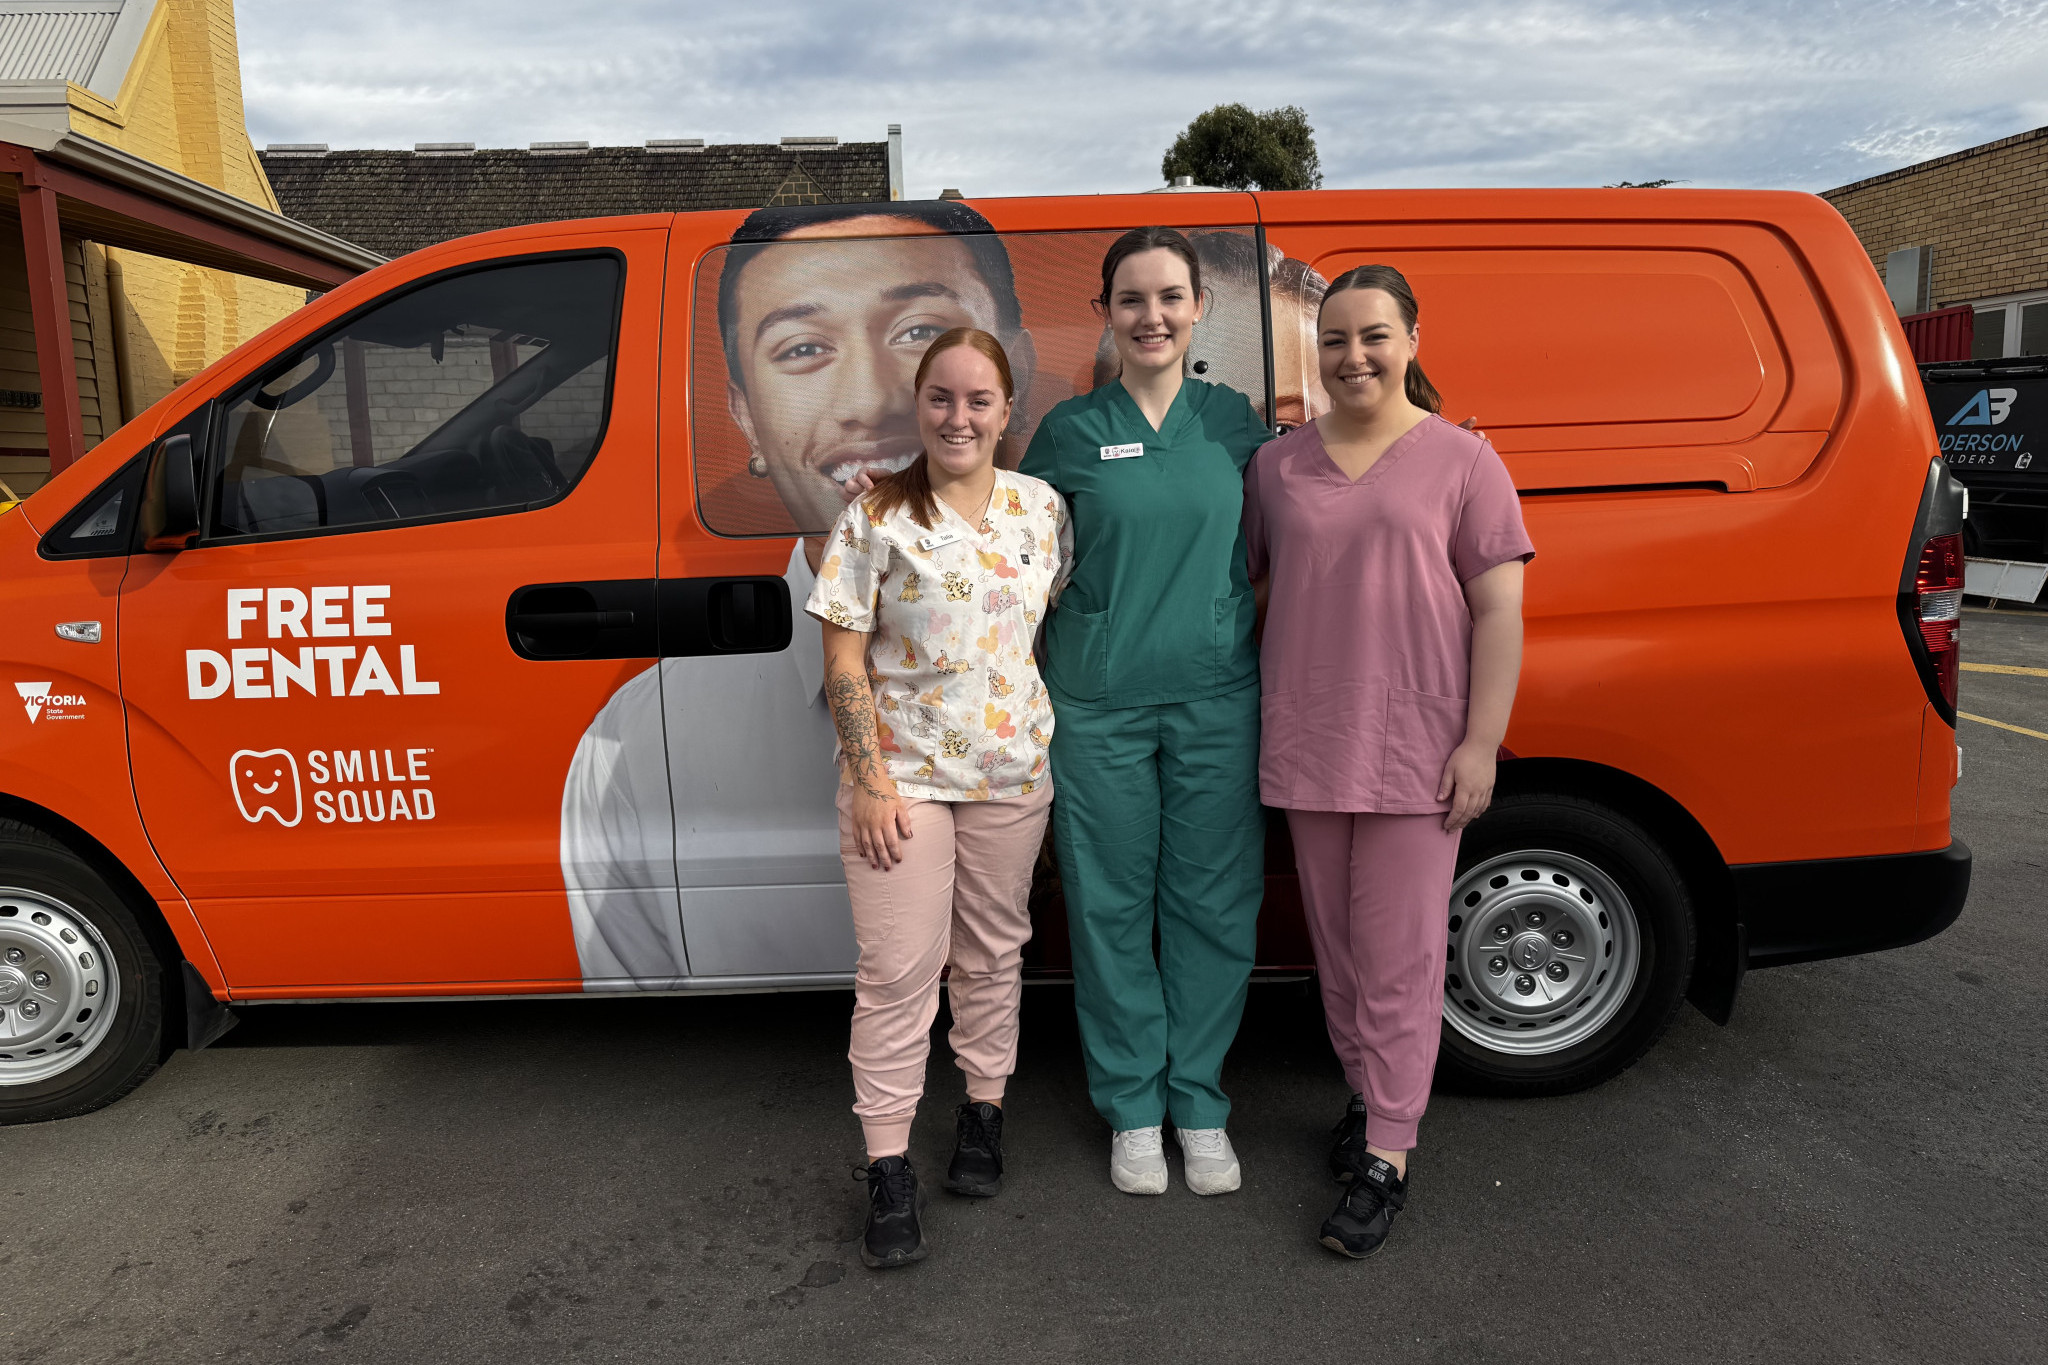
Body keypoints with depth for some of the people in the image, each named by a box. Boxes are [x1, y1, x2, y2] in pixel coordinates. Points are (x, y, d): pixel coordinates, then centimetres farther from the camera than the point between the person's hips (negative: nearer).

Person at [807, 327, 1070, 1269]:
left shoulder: (1041, 509, 4)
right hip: (904, 773, -3)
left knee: (993, 953, 15)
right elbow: (843, 663, -7)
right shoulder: (877, 518, -6)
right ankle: (889, 1171, 9)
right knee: (898, 971, -1)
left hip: (1010, 774, 4)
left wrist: (1056, 750, 5)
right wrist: (871, 780, -13)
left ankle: (983, 1112, 33)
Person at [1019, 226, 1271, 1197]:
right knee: (1113, 905, 7)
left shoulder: (1234, 420, 6)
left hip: (1216, 698, 1)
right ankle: (1133, 1107, 25)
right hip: (1099, 707, -1)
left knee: (1213, 901, 8)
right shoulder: (1068, 432, 2)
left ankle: (1199, 1101, 26)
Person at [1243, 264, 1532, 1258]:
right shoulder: (1277, 465, 8)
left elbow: (1498, 612, -3)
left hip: (1416, 746, -3)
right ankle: (1367, 1096, 34)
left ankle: (1386, 1160, 10)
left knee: (1400, 953, 1)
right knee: (1338, 943, 14)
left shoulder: (1461, 460, -1)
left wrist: (1481, 741, -10)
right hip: (1305, 745, 4)